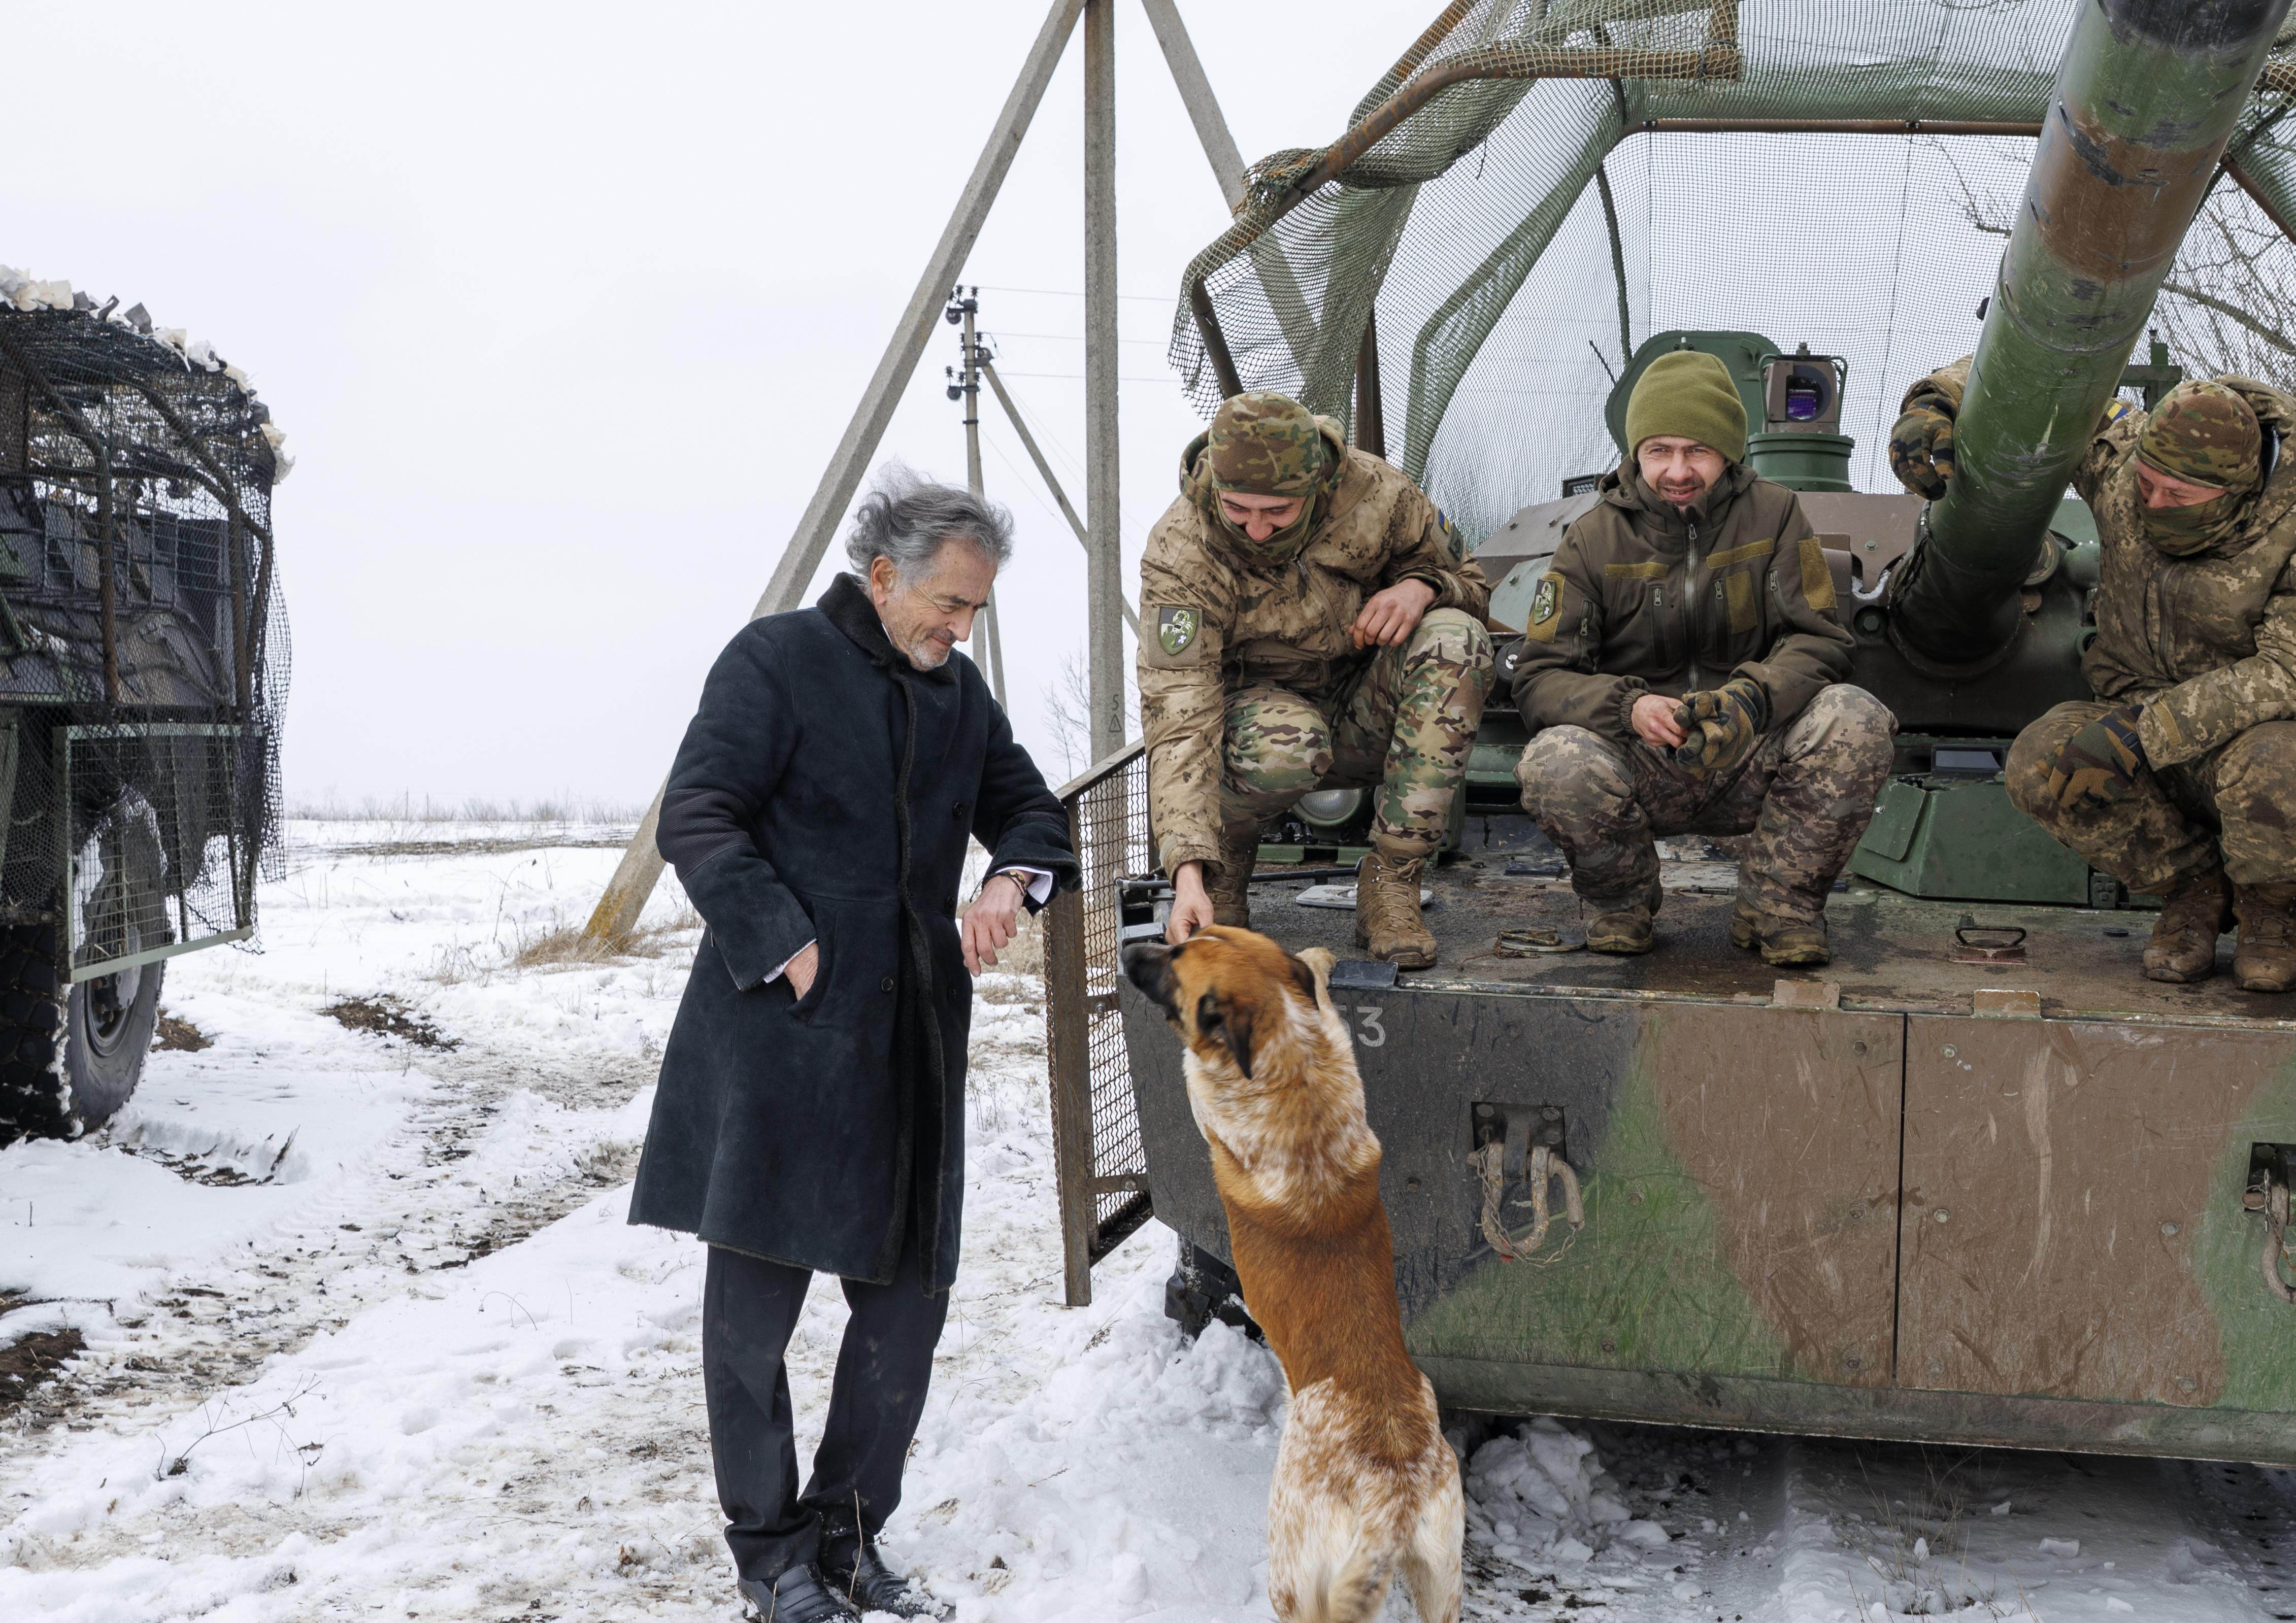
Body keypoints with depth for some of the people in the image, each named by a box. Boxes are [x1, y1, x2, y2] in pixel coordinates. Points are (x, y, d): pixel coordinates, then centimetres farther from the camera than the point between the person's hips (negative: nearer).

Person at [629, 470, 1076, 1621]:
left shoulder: (958, 693, 14)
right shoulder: (777, 661, -6)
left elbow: (1028, 808, 24)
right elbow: (695, 821, -11)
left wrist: (1013, 880, 1)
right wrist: (790, 950, -16)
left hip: (907, 1044, 6)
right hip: (778, 1036, -6)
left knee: (908, 1295, 8)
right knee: (756, 1298, 2)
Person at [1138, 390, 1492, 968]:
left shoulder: (1373, 494, -17)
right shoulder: (1181, 553, -24)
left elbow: (1470, 582, 2)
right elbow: (1180, 719, -31)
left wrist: (1422, 586, -24)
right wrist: (1188, 876, -42)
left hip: (1361, 721, 3)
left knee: (1455, 639, -27)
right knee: (1290, 743, -39)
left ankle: (1389, 887, -22)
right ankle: (1225, 854, -2)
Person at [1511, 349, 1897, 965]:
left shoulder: (1771, 514, 2)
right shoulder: (1593, 538, -1)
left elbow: (1818, 639, -5)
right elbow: (1538, 675, -7)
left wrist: (1750, 701, -27)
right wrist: (1629, 707, -28)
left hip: (1750, 764, 1)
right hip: (1642, 769, -1)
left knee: (1857, 718, -28)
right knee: (1555, 764, -33)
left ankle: (1779, 909, -7)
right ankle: (1621, 906, 0)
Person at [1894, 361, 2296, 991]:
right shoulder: (2121, 458, -11)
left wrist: (2149, 731, -34)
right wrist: (1935, 405, -20)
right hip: (2141, 710, 4)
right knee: (2044, 764, -28)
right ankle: (2193, 891, -2)